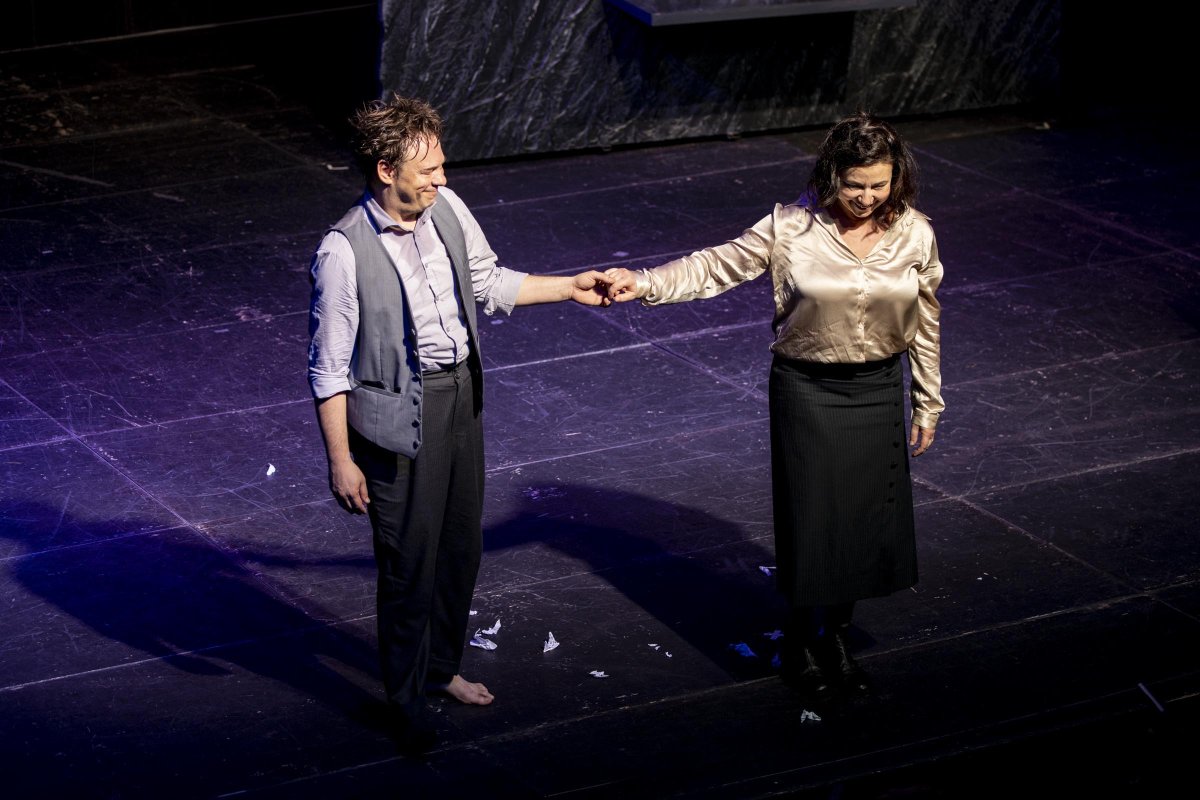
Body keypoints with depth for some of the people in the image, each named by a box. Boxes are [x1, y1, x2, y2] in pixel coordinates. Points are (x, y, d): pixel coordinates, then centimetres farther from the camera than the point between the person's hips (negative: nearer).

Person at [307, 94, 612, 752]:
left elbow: (488, 284, 14)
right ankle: (405, 703, 23)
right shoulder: (344, 253, -22)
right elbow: (329, 369, -16)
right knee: (409, 561, 4)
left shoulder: (446, 208, -4)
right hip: (400, 414, -7)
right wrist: (340, 461, -14)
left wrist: (569, 287, 9)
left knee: (461, 544, 20)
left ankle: (441, 668, 43)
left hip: (462, 395, 7)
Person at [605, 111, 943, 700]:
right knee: (808, 514, 3)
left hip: (877, 391, 3)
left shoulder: (914, 235, -5)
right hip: (806, 390, -2)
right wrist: (646, 283, -23)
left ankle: (837, 639, 29)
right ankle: (801, 647, 22)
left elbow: (925, 322, 4)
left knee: (864, 517, 8)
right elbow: (718, 266, -10)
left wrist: (928, 403, 11)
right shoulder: (792, 227, -13)